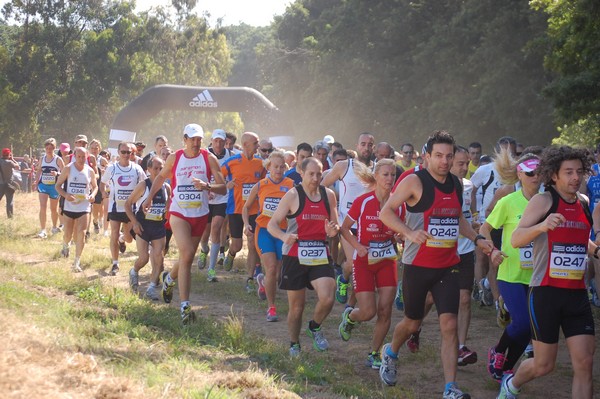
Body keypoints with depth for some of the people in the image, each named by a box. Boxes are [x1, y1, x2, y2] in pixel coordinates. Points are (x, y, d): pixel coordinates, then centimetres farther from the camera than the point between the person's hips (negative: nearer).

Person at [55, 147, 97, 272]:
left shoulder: (90, 171, 2)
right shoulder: (68, 169, -4)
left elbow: (95, 186, 16)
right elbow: (57, 185, -2)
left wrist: (92, 195, -6)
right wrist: (66, 195, -20)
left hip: (84, 206, 1)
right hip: (69, 206, -1)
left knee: (81, 234, -10)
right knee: (68, 234, 5)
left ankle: (77, 263, -1)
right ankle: (65, 246, 43)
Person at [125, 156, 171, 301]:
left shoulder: (166, 187, 2)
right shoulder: (143, 186, -10)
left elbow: (168, 206, 19)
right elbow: (128, 204, -6)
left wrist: (165, 217, 3)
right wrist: (134, 222, -12)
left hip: (159, 226, 4)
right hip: (143, 226, -3)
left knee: (159, 258, -5)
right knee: (144, 258, -4)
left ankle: (152, 287, 4)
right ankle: (134, 272, 29)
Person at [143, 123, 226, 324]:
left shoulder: (209, 158, -3)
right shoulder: (174, 158, 1)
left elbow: (223, 188, -6)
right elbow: (161, 177, 20)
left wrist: (207, 186, -24)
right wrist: (149, 198, 13)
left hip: (200, 215, 2)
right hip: (179, 213, -2)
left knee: (187, 258, 13)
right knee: (187, 255, -19)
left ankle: (168, 278, 47)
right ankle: (185, 306, -17)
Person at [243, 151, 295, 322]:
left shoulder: (291, 185, -1)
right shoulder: (260, 186, 2)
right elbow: (246, 207, 13)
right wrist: (246, 224, -2)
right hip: (264, 230, -1)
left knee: (279, 272, 6)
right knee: (272, 268, -16)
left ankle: (263, 280, 45)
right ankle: (271, 307, 1)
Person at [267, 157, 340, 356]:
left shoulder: (328, 195, 7)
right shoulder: (293, 195, -6)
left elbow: (335, 225, 17)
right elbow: (272, 224, -8)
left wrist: (333, 230, -8)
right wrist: (284, 236, -29)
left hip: (320, 256, 3)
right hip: (295, 256, -2)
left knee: (327, 299, -17)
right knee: (297, 306, 7)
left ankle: (314, 327, 15)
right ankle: (294, 345, 30)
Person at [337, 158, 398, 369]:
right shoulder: (363, 201, -13)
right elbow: (344, 228, -3)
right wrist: (357, 246, -19)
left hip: (387, 260, 3)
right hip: (364, 261, -3)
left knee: (385, 311, -2)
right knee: (368, 312, -8)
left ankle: (374, 354, 16)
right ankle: (349, 316, 29)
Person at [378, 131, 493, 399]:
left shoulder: (456, 184, 9)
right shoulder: (415, 181, -11)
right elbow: (386, 211, -14)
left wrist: (476, 239, 13)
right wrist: (408, 232, -28)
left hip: (448, 267, 4)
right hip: (418, 265, -4)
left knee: (449, 323, -8)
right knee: (413, 322, 11)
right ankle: (390, 353, 44)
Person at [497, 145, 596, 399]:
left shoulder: (585, 203, 9)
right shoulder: (543, 200, -9)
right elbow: (515, 240, -19)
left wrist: (595, 250, 11)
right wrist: (541, 226, -36)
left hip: (577, 294, 5)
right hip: (545, 292, -5)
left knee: (584, 363, -3)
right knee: (544, 365, 5)